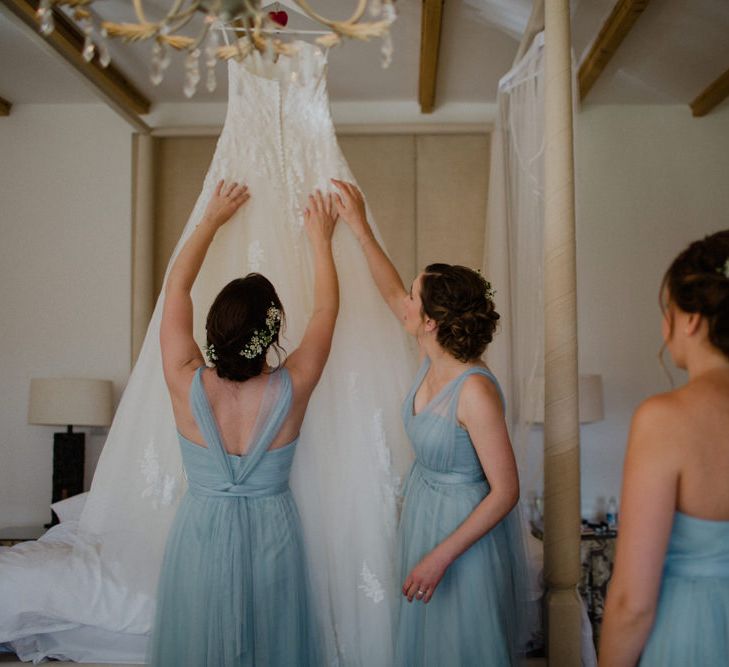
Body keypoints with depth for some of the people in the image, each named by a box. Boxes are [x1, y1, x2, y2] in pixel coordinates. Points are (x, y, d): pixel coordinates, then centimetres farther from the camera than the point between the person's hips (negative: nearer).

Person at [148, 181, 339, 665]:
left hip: (200, 534, 0)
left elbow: (177, 286, -6)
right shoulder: (291, 390, -20)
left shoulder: (186, 385, -19)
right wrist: (321, 238, 7)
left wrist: (212, 220, 4)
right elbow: (327, 308, -5)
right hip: (272, 534, 0)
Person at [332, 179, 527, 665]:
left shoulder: (475, 391, -31)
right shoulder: (432, 361, -7)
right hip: (424, 510, 8)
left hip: (467, 526, -8)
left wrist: (441, 556, -25)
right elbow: (392, 295, 9)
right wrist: (360, 227, 9)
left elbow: (505, 491, -27)